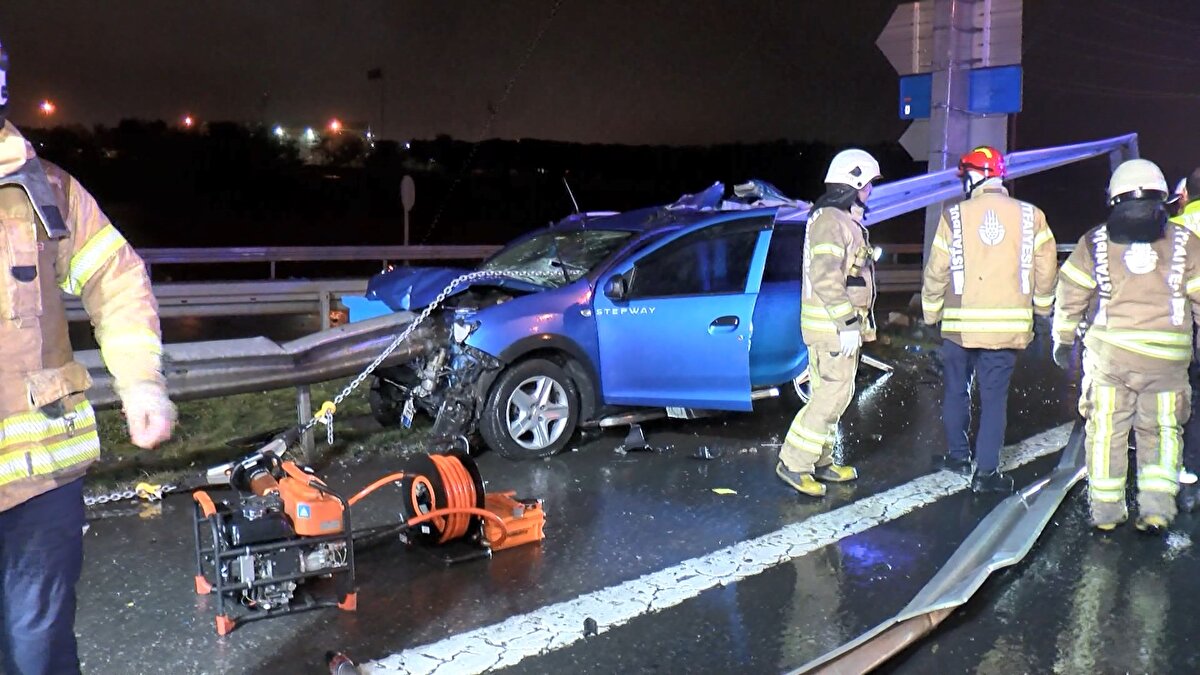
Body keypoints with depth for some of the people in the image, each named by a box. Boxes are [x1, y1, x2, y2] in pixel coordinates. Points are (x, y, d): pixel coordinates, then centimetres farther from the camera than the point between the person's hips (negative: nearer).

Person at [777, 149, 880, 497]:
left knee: (831, 395, 14)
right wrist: (848, 324, -24)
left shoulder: (843, 220, 18)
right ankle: (793, 464, -4)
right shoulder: (831, 220, -16)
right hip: (834, 326, -10)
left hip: (840, 324, 11)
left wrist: (855, 321, 24)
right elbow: (826, 278, -25)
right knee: (832, 396, -9)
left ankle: (820, 462, 22)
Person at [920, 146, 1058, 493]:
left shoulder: (954, 216, -4)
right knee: (994, 396, 5)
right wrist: (1042, 307, 20)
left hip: (960, 323, -1)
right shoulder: (1031, 216, 0)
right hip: (1008, 326, 1)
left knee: (956, 390, 16)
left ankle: (958, 454, 26)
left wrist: (931, 312, 12)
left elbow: (936, 271, -2)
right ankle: (987, 470, 4)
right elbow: (1046, 270, 4)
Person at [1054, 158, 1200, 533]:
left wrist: (1063, 339, 13)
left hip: (1109, 350, 0)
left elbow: (1070, 292, 4)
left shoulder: (1095, 241, 3)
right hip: (1168, 355, 0)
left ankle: (1105, 511, 12)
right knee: (1161, 430, 13)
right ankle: (1157, 505, 5)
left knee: (1107, 429, 8)